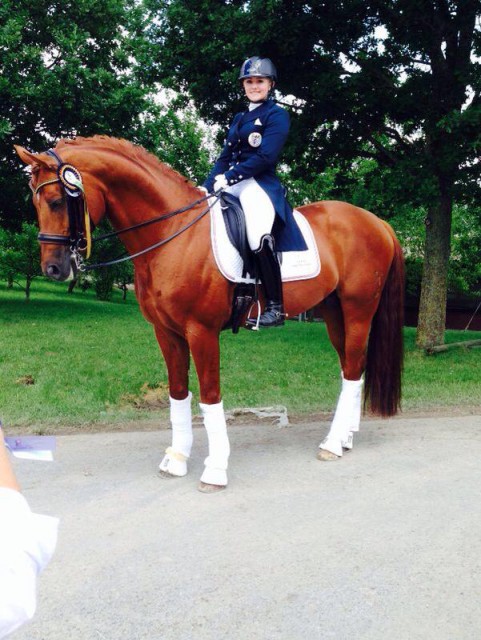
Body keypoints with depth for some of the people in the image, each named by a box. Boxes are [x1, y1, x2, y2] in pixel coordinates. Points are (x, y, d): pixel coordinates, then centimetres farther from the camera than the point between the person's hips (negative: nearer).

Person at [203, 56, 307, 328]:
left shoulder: (277, 114, 2)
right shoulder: (239, 118, 24)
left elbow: (265, 157, -11)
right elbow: (225, 157, 18)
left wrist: (228, 178, -16)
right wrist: (209, 184, 2)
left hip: (260, 183, -8)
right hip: (231, 182, 8)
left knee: (258, 237, -31)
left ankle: (276, 307, -20)